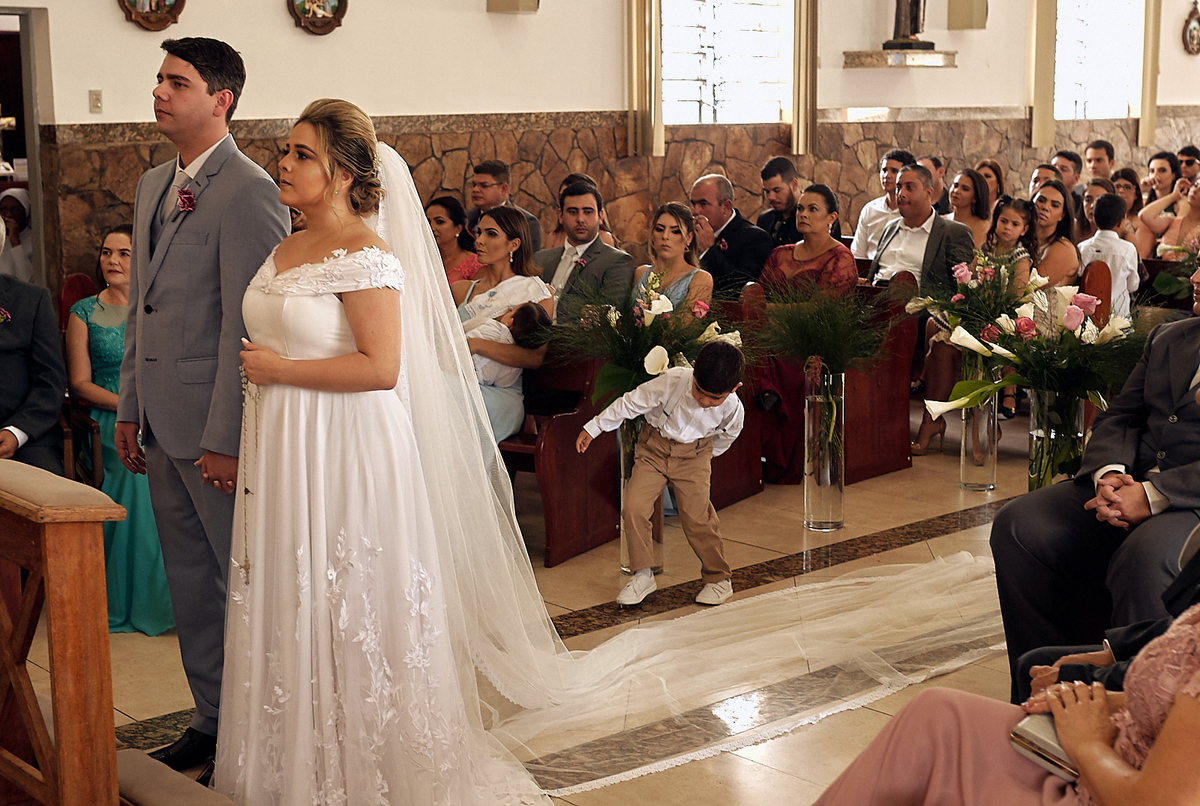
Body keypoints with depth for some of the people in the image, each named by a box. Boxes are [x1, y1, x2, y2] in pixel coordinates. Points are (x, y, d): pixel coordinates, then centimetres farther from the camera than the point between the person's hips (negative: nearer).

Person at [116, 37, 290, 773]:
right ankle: (213, 719, 28)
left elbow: (247, 325, -18)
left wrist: (225, 438, -19)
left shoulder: (248, 191, -14)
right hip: (163, 424, 9)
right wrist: (129, 408, 15)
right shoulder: (153, 185, 14)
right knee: (188, 580, 16)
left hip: (217, 427, -9)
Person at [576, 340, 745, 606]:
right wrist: (593, 428, -8)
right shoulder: (673, 381, -29)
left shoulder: (732, 409, -22)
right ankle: (643, 575, 5)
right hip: (654, 447, 1)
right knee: (633, 508, -11)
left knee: (697, 517, -8)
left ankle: (719, 578, 13)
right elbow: (631, 403, -16)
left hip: (693, 454, 0)